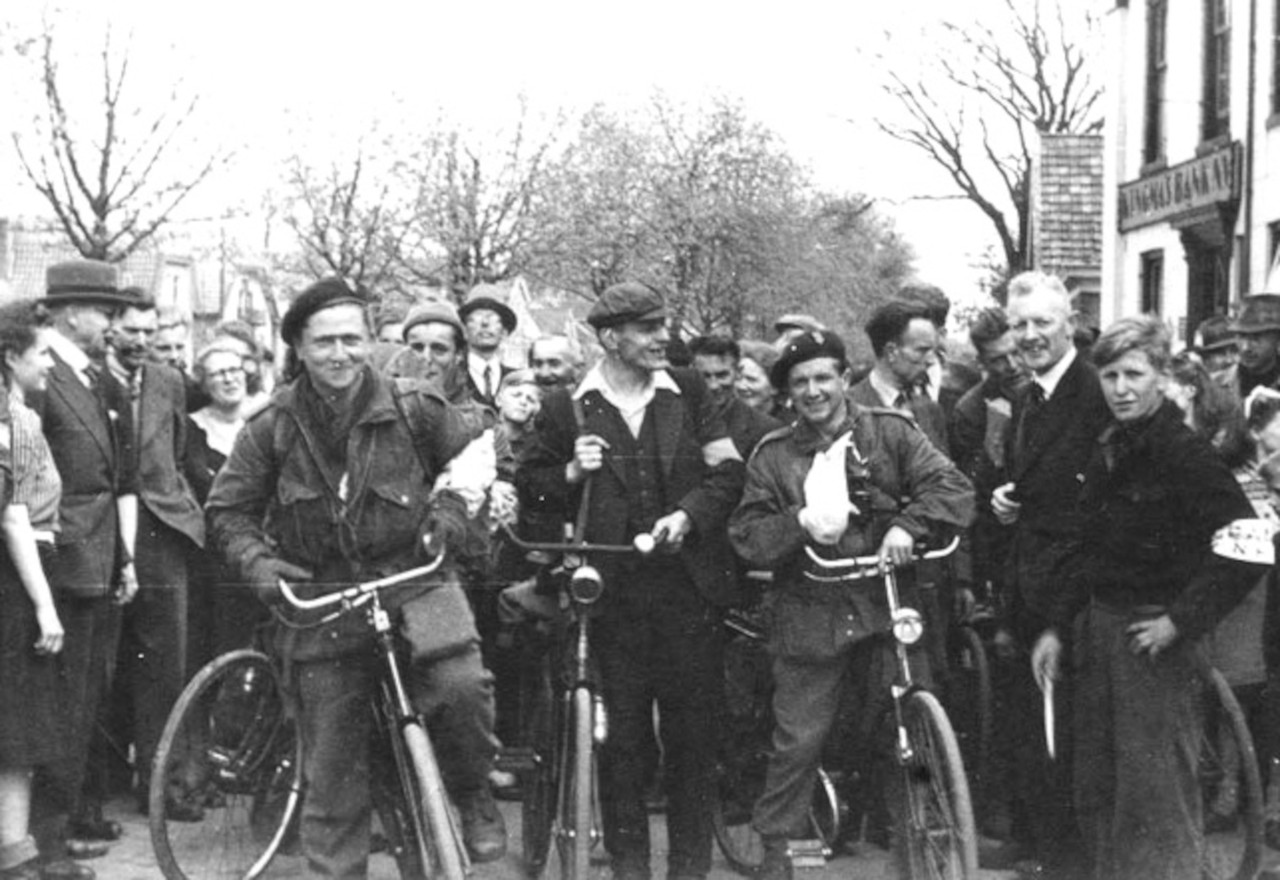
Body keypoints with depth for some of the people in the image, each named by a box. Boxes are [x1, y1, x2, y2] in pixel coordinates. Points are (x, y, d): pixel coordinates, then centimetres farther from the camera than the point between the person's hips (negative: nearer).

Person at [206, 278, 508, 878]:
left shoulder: (413, 408, -4)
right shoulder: (273, 426, -2)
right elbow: (227, 511, 6)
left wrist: (456, 500, -6)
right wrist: (256, 561, -11)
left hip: (413, 577, -1)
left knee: (461, 685, -27)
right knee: (331, 772, 4)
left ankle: (473, 791, 2)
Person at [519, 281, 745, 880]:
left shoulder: (687, 393, 7)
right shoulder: (566, 409, 2)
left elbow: (728, 470, 4)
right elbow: (529, 491, 9)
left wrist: (687, 515, -12)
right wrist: (570, 474, -10)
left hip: (688, 581, 1)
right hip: (612, 589, -1)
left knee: (692, 728, 5)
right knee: (620, 732, 4)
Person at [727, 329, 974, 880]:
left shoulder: (890, 432, 3)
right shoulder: (773, 456, 6)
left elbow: (953, 489, -5)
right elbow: (746, 537, 0)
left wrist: (908, 525, -22)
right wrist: (799, 524, -18)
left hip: (886, 608, 0)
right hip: (810, 613, 0)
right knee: (797, 742, 1)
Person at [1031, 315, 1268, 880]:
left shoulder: (1185, 453, -13)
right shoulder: (1106, 452, 11)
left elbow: (1247, 547, -21)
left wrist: (1183, 621, -18)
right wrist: (1057, 627, 13)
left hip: (1154, 635, -8)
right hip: (1099, 627, 8)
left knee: (1158, 790, -3)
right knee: (1095, 788, 13)